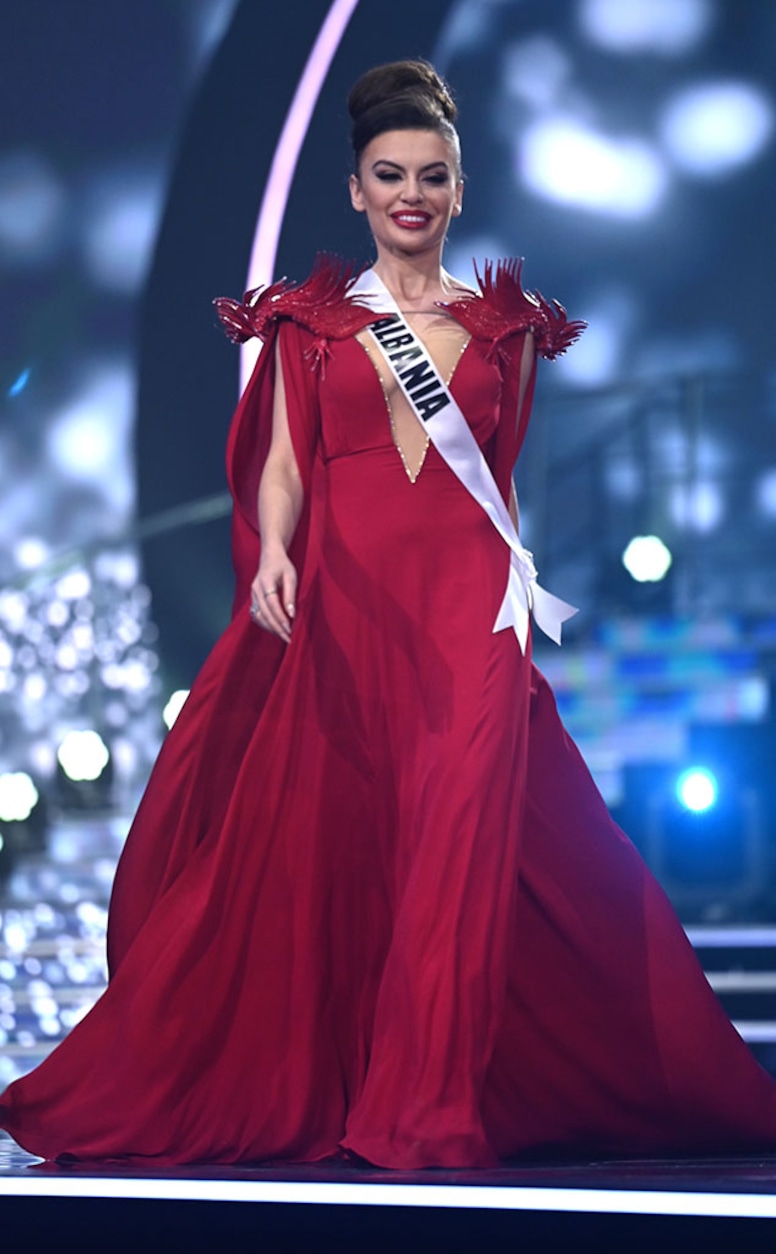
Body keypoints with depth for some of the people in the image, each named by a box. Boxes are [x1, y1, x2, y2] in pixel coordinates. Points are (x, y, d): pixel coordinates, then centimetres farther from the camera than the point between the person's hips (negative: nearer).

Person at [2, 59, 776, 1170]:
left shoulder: (504, 325, 13)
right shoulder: (308, 320, 10)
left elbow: (503, 483, 16)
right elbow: (284, 462, 1)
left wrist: (520, 595, 11)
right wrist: (272, 554, -17)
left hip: (467, 606, 1)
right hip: (341, 602, 0)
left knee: (458, 840, -9)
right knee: (317, 842, 1)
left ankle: (426, 1104, -5)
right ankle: (296, 1086, 12)